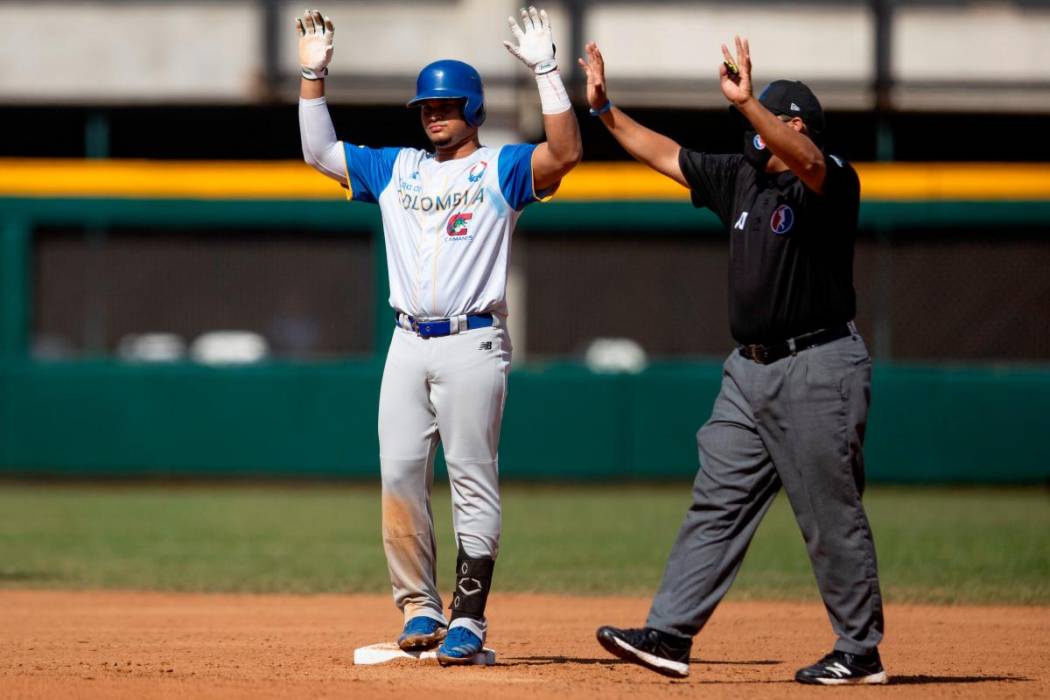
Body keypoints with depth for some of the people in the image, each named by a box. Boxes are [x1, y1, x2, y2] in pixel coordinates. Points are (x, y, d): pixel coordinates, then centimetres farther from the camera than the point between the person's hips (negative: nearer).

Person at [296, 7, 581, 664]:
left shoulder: (501, 169, 2)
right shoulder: (395, 168, 18)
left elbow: (566, 151, -15)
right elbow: (320, 151, 19)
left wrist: (546, 68, -19)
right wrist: (313, 77, 10)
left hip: (473, 343, -5)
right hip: (409, 342, 5)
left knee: (473, 480, -5)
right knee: (399, 475, 0)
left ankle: (468, 619, -5)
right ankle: (419, 607, 8)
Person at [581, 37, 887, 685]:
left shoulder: (830, 182, -11)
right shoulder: (741, 176, 12)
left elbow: (807, 161, -35)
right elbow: (664, 153, 20)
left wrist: (748, 103, -46)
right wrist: (604, 108, 15)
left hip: (818, 370, -8)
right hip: (750, 372, 8)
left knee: (833, 519, -1)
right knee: (716, 505, 4)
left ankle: (861, 652, 8)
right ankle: (670, 635, 2)